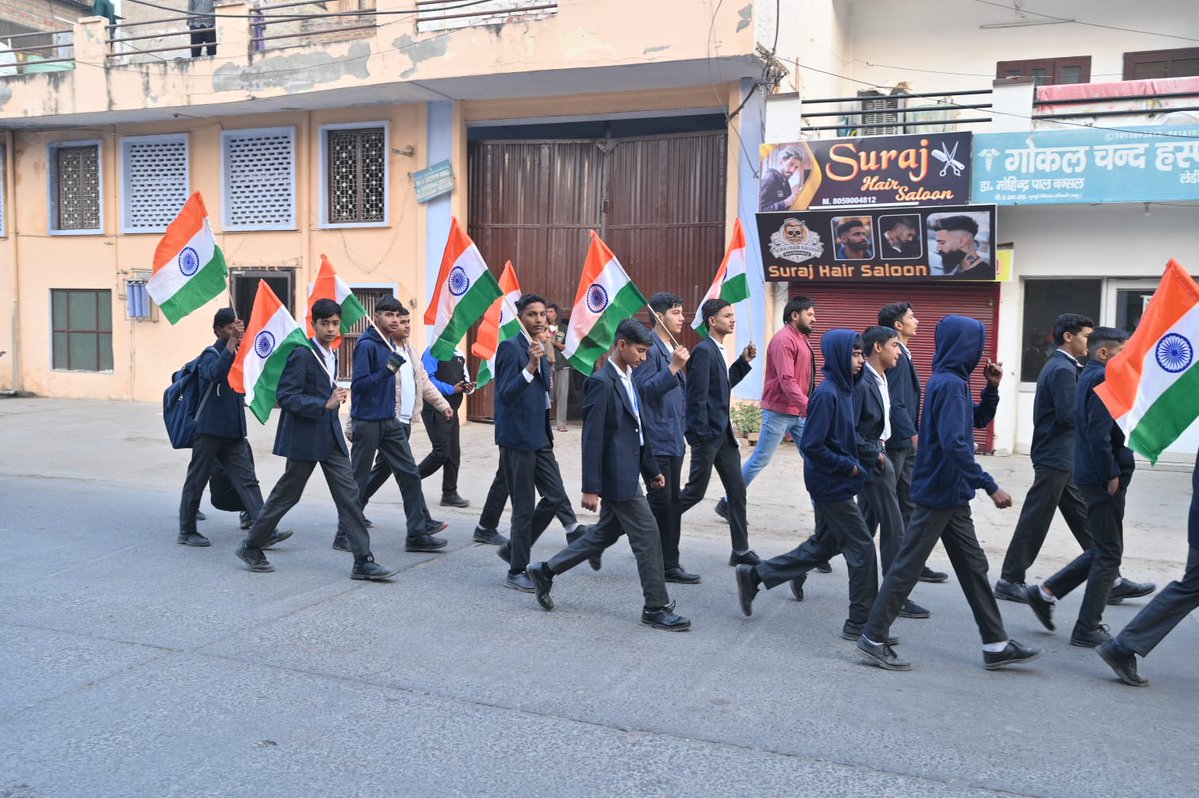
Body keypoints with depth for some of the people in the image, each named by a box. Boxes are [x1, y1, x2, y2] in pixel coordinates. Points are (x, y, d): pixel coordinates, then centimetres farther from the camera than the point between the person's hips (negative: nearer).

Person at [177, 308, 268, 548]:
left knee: (247, 480, -2)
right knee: (196, 481, 6)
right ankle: (186, 531, 19)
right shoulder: (210, 354, -8)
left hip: (234, 433, 6)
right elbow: (215, 373, -33)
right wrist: (232, 341, -36)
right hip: (210, 430, -6)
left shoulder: (238, 355, 13)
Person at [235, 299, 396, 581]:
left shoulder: (332, 355, 12)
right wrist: (325, 404, -26)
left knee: (349, 495, 0)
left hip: (331, 437, 7)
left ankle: (363, 561, 1)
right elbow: (285, 397, -20)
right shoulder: (301, 354, -14)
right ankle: (251, 546, 27)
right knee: (286, 495, 6)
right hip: (304, 438, -7)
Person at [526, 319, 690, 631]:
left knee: (605, 533, 18)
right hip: (617, 476, -10)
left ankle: (545, 571, 29)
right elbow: (592, 438, -18)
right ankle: (656, 607, 10)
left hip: (626, 474, 10)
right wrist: (590, 487, -19)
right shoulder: (602, 382, -16)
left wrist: (651, 469, 19)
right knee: (647, 537, -3)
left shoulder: (627, 380, 12)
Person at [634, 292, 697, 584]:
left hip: (673, 439, 10)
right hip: (657, 439, -10)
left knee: (673, 500, 11)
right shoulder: (650, 348, -12)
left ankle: (669, 563, 19)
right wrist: (674, 367, -25)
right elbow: (645, 388, -21)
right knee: (661, 500, -5)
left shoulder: (672, 349, 17)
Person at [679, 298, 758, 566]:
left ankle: (740, 551, 15)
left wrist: (744, 361, 12)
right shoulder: (704, 351, -15)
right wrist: (703, 434, -19)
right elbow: (697, 396, -19)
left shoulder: (718, 350, 13)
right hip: (707, 433, -9)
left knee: (737, 490, 9)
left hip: (723, 433, 9)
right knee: (696, 491, -1)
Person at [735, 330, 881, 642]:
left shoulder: (844, 390, 7)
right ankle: (860, 623, 10)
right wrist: (848, 466, -15)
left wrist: (857, 462, 4)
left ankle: (753, 576, 30)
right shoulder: (827, 394, -19)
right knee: (862, 549, -2)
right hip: (831, 485, -9)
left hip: (834, 485, 9)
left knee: (824, 545, 20)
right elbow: (811, 445, -21)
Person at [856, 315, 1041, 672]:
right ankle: (873, 639, 8)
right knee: (908, 566, -2)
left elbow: (979, 420, 24)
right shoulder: (950, 384, -19)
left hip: (951, 495, 10)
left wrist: (992, 387, 8)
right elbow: (954, 443, -28)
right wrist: (990, 485, -26)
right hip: (939, 492, -10)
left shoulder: (952, 382, 11)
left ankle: (996, 645, 23)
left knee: (973, 566, 14)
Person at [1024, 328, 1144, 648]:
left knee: (1102, 550, 18)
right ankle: (1087, 630, 8)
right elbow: (1099, 434, -24)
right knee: (1108, 553, 0)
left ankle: (1046, 592, 18)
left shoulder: (1090, 377, 16)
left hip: (1092, 476, 10)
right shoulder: (1102, 380, -16)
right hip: (1103, 478, -10)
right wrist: (1112, 475, -19)